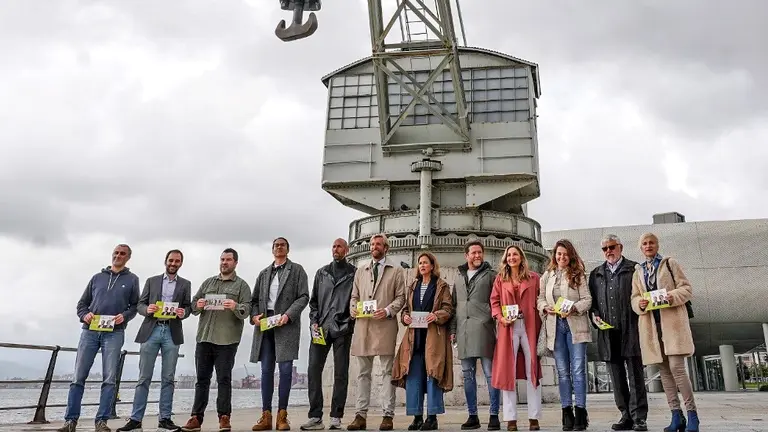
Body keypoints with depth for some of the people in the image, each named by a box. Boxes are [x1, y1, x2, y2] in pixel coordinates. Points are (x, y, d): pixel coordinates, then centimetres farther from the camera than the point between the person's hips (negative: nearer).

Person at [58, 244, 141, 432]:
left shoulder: (132, 279, 10)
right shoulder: (97, 277, 15)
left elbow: (135, 305, 7)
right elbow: (82, 302, 16)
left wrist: (124, 316, -12)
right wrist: (84, 315, -4)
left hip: (114, 333, -2)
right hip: (89, 331, 2)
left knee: (109, 379, -4)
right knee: (79, 377, 0)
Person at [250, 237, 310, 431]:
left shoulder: (297, 270, 7)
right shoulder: (264, 273, 20)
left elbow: (303, 296, -2)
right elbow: (254, 299, 18)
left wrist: (288, 315, -14)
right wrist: (254, 315, -2)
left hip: (286, 324, -4)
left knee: (285, 369, -6)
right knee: (266, 370, 4)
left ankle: (282, 415, 1)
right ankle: (266, 415, 8)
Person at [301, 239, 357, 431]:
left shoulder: (354, 273, 4)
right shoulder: (322, 273, 15)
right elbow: (313, 300, 15)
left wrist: (350, 323, -10)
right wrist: (314, 322, 3)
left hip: (342, 329, -3)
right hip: (321, 328, 3)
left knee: (341, 373, 1)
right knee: (313, 370, -2)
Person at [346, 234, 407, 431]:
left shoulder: (396, 271, 9)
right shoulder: (360, 271, 20)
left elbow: (400, 297, 2)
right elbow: (354, 296, 19)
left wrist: (388, 311, -13)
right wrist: (353, 308, -1)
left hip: (385, 326, -3)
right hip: (362, 325, 4)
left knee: (387, 372, -2)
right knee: (363, 372, 5)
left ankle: (388, 415, 1)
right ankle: (361, 415, 8)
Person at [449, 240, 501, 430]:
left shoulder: (490, 275, 5)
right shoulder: (459, 278, 19)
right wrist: (453, 330, 12)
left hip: (484, 330, -5)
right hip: (464, 332, 5)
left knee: (490, 374, -3)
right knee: (468, 375, 8)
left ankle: (494, 415, 3)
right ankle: (472, 415, 15)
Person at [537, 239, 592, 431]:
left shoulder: (578, 275, 3)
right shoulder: (547, 276, 11)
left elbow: (587, 300, -2)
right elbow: (540, 299, 11)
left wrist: (574, 308, -19)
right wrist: (546, 307, -9)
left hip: (575, 325, -3)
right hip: (555, 326, 3)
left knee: (578, 369, -4)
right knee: (562, 371, 7)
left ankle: (580, 412, 1)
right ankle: (567, 413, 13)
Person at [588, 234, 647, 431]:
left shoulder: (634, 269, 5)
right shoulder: (595, 274, 17)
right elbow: (592, 300, 17)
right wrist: (594, 315, 0)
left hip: (630, 330, -4)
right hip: (608, 332, 4)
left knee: (635, 375, -2)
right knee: (617, 377, 8)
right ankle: (626, 415, 15)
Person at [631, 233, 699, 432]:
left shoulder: (670, 263, 6)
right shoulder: (638, 271, 17)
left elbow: (687, 288, 1)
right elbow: (634, 298, 14)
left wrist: (672, 296, -18)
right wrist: (640, 304, -9)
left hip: (672, 322, -4)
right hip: (651, 325, 4)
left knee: (676, 367, -13)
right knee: (664, 370, 5)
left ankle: (692, 414, -2)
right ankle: (676, 416, 10)